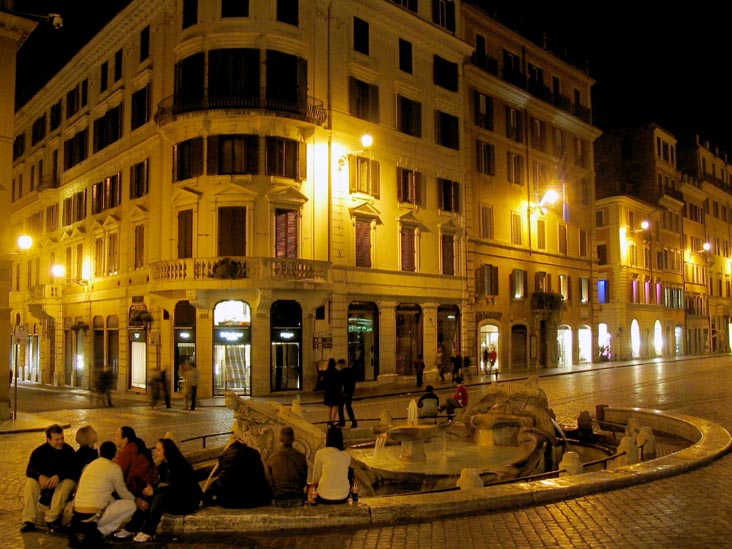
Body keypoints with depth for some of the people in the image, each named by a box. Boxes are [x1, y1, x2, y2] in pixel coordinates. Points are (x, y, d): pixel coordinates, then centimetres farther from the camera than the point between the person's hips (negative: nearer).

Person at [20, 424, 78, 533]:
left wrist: (59, 476, -36)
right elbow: (30, 470, -11)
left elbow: (74, 471, -16)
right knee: (31, 482, -28)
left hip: (64, 481, -2)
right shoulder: (39, 451, 0)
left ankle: (51, 519, -36)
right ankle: (28, 520, -31)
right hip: (44, 482, 2)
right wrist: (40, 476, -34)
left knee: (67, 483, -36)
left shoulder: (69, 450, -7)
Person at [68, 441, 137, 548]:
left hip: (77, 514, 7)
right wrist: (136, 499, 27)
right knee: (130, 505, 7)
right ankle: (98, 532, -3)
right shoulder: (114, 468, -3)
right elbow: (122, 493, 7)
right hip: (92, 516, -7)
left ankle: (83, 529, 12)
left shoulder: (89, 465, 16)